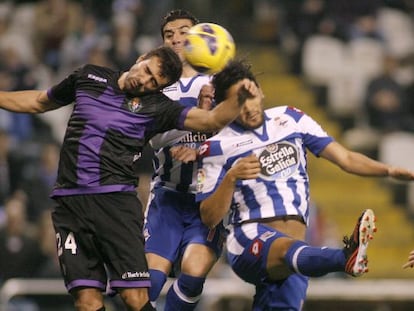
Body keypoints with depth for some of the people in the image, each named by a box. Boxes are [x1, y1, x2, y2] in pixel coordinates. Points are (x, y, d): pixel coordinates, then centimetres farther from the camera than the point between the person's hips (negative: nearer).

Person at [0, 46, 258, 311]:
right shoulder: (89, 77, 12)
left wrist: (239, 97, -26)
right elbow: (38, 102, 27)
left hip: (116, 202, -2)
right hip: (70, 201, 2)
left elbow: (212, 120, -8)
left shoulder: (157, 107, 3)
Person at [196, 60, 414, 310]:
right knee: (289, 249, -37)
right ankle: (346, 258, -71)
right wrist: (231, 178, -16)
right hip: (250, 240, -5)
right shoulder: (217, 148, 2)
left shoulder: (292, 119, 13)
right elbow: (210, 218, -1)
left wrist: (390, 171, -3)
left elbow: (345, 159, 12)